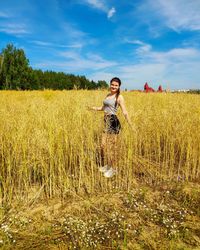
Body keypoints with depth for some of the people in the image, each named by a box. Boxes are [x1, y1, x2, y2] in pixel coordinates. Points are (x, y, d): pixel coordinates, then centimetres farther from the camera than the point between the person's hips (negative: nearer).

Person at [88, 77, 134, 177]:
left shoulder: (119, 97, -6)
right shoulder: (108, 95, 14)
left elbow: (124, 112, -11)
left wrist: (131, 125, -18)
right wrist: (95, 108, 4)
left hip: (113, 122, -7)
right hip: (106, 122, 7)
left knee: (112, 146, 2)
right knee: (103, 145, 12)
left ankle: (112, 169, 19)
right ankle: (106, 165, 31)